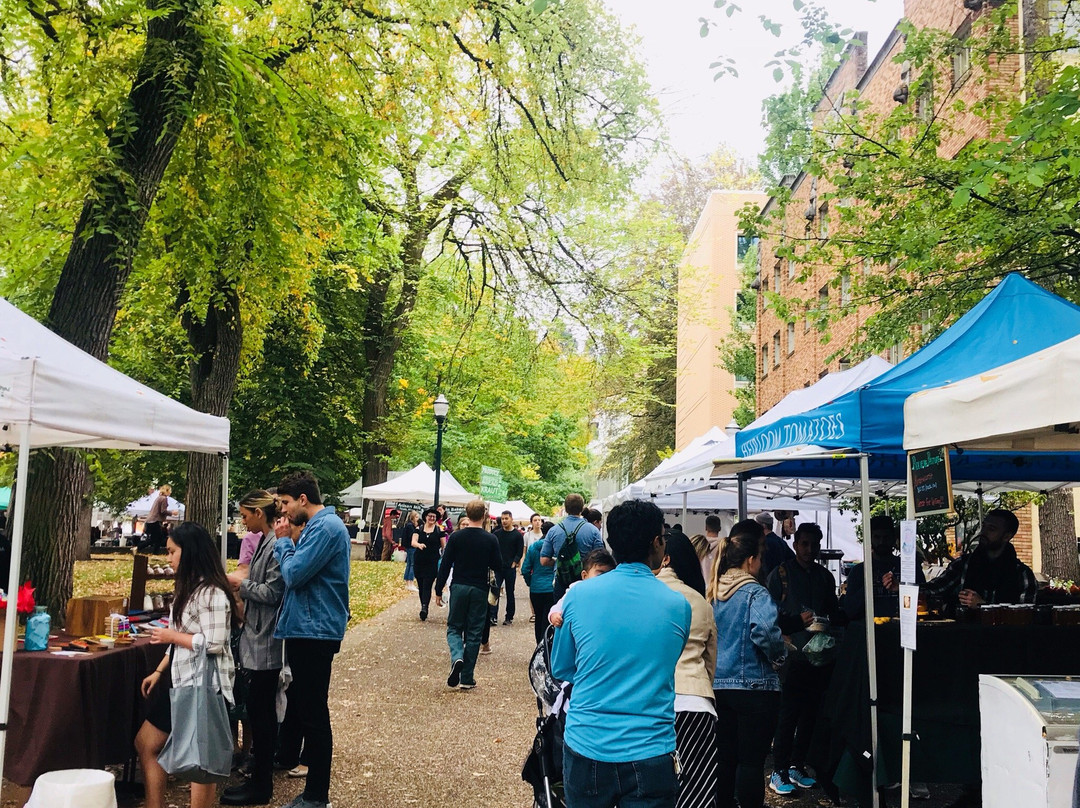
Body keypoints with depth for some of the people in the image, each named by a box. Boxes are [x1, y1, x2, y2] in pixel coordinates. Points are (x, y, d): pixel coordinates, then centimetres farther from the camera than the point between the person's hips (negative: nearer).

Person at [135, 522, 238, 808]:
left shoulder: (211, 593, -19)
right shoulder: (188, 588, 14)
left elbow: (214, 644, -24)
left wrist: (172, 636, -14)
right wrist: (159, 671, 16)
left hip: (203, 686, -11)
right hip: (180, 681, 11)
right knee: (145, 744, 16)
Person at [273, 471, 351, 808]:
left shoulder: (326, 527, -18)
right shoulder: (319, 525, 14)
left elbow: (294, 574, -22)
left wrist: (282, 541, -8)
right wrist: (287, 544, 4)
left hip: (315, 631, -10)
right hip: (305, 627, 10)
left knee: (313, 713, -2)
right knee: (297, 699, 22)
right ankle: (288, 754, 38)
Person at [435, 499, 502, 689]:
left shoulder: (455, 537, -5)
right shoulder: (490, 540, -6)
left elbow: (445, 565, -3)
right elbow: (498, 566, 1)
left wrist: (439, 590, 4)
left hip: (458, 588, 0)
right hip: (479, 590, 0)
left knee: (454, 627, 14)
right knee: (474, 634, 7)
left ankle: (457, 657, -16)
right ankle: (467, 678, 8)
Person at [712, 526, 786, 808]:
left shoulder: (712, 592, 6)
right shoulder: (755, 592, -13)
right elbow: (765, 629, -30)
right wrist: (779, 655, -13)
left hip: (718, 684, 6)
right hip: (754, 686, -6)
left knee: (724, 757, 15)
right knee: (751, 760, 3)